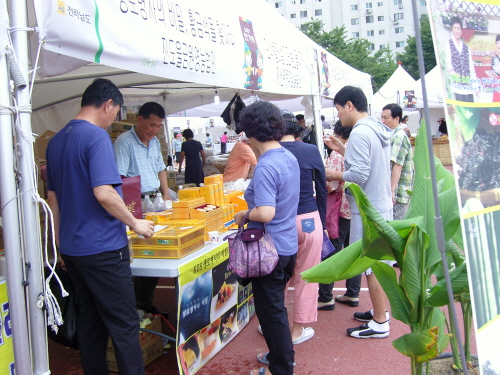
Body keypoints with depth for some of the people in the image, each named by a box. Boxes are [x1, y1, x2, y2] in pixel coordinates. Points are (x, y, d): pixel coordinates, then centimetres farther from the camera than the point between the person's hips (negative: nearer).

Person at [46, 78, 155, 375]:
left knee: (89, 320, 16)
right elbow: (104, 193, -24)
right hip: (102, 248, -8)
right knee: (124, 324, 0)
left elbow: (52, 197, 17)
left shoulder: (56, 141, 12)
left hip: (71, 248, 9)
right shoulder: (97, 136, -14)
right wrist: (135, 223, -11)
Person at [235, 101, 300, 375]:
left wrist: (244, 214, -13)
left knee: (271, 311, 6)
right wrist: (252, 210, 18)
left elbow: (266, 213, -32)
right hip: (288, 245, 9)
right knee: (276, 307, 24)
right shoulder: (289, 157, 5)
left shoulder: (265, 167, -23)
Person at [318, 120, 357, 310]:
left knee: (332, 252, 2)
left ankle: (326, 297, 9)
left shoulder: (337, 154, -14)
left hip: (342, 209, -6)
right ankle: (353, 293, 22)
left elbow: (330, 184, -20)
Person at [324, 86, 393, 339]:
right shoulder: (378, 130, 10)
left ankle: (379, 323, 12)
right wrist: (343, 151, 13)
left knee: (371, 265, 0)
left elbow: (359, 175, -25)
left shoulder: (359, 133, -20)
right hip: (382, 203, 10)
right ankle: (381, 311, 33)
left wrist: (333, 175, -10)